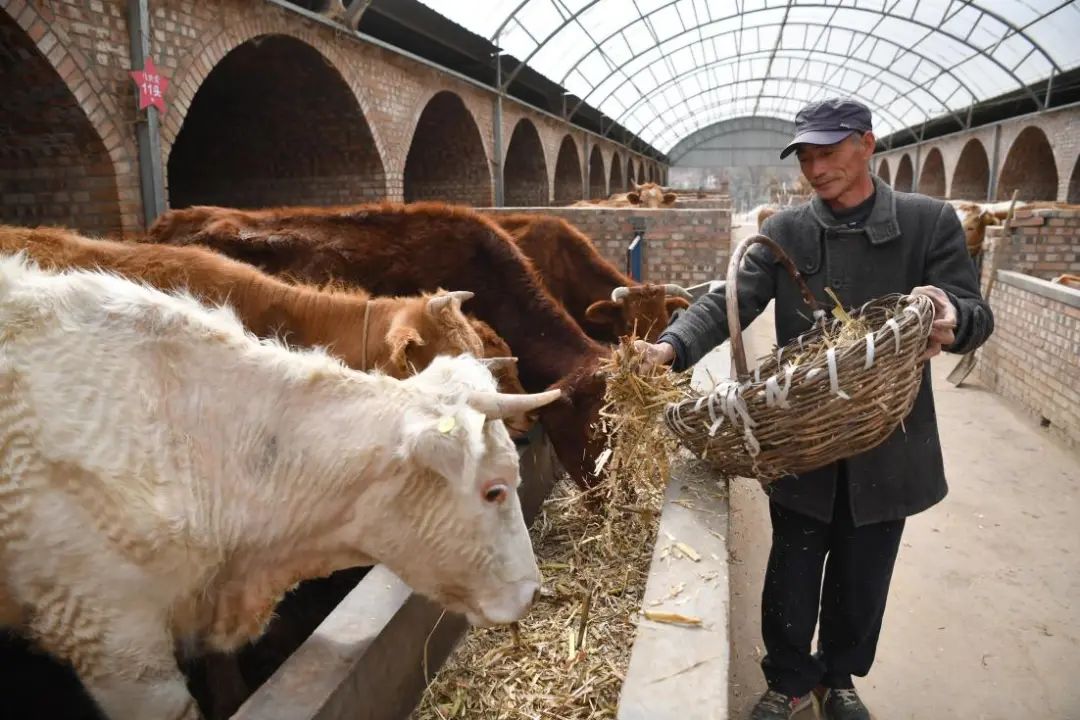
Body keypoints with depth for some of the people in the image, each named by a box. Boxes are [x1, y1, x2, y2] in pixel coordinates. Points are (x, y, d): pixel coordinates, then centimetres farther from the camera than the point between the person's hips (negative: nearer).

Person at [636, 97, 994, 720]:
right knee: (792, 577, 11)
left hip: (887, 449, 0)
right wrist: (673, 347, -30)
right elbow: (729, 300, -11)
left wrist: (950, 316, -30)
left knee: (861, 580, 18)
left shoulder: (930, 222, -3)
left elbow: (976, 317, -5)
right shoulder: (784, 232, 0)